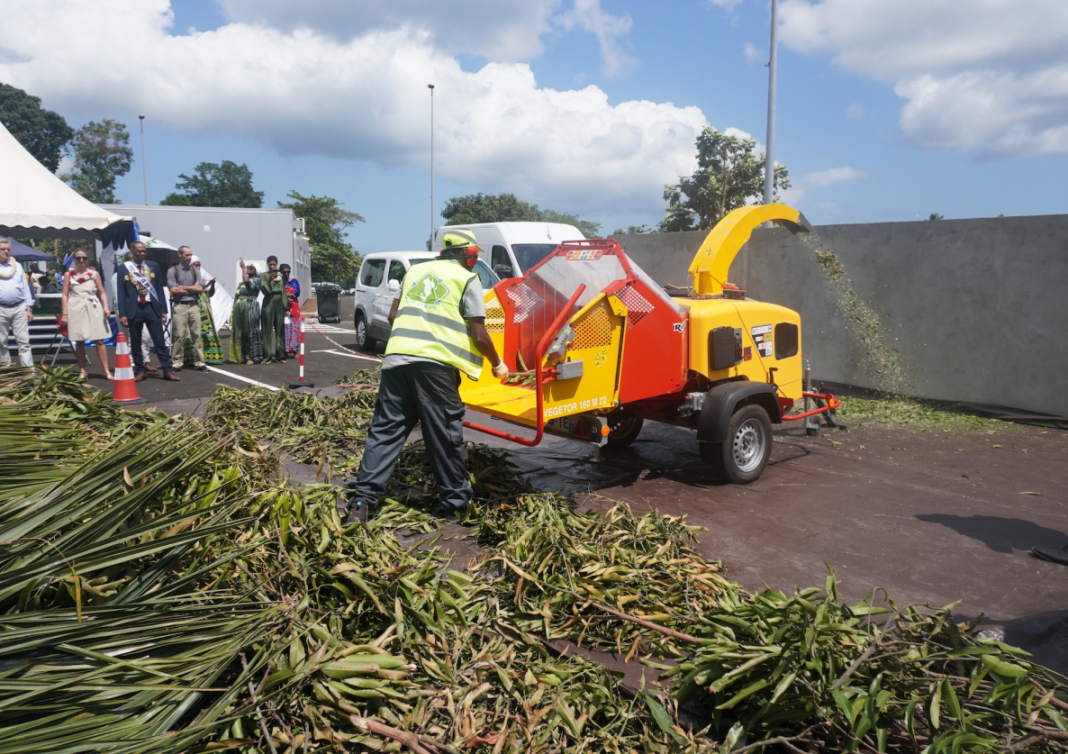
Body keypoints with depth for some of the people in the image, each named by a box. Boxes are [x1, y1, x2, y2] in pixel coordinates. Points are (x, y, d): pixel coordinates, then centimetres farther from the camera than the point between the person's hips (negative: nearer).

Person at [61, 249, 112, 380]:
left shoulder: (94, 273, 9)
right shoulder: (69, 274, 8)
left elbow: (102, 292, 8)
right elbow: (65, 295, 6)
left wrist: (106, 306, -8)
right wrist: (65, 314, 0)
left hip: (93, 308, 0)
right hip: (76, 309, 0)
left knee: (99, 341, -4)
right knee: (79, 341, 3)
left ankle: (107, 371, -3)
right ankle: (82, 371, 11)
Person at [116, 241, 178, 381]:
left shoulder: (153, 266, 8)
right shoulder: (123, 269, 2)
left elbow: (159, 289, 9)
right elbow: (121, 293, 0)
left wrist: (163, 310, 4)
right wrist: (122, 314, -6)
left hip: (152, 308, 1)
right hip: (134, 309, -1)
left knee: (160, 341, -1)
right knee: (135, 343, 6)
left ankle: (167, 371, 2)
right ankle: (140, 371, 16)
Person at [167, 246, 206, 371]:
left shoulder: (195, 272, 13)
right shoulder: (172, 271, 5)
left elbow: (200, 289, 2)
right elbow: (173, 289, -6)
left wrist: (183, 288, -3)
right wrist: (192, 289, -2)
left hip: (194, 306, 3)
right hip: (179, 306, -3)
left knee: (196, 334, 2)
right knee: (179, 335, -4)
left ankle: (199, 361, 4)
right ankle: (177, 361, 3)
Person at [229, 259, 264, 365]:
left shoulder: (255, 281, 0)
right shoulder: (241, 283, 22)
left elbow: (246, 280, -22)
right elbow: (237, 297, 23)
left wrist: (243, 267, -12)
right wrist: (233, 311, 18)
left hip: (250, 308, -8)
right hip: (239, 309, 8)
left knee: (251, 333, -6)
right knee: (240, 334, 7)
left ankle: (253, 357, -4)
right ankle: (241, 356, 12)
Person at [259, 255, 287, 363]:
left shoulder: (280, 276, 13)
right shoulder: (263, 276, 0)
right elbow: (264, 290, -10)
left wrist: (286, 306, 12)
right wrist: (269, 280, -24)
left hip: (279, 304, 4)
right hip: (268, 304, -4)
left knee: (280, 330, 4)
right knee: (268, 330, -4)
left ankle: (280, 355, 8)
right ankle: (267, 356, -2)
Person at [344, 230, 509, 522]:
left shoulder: (416, 271, 21)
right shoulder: (467, 279, 6)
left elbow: (393, 315, 21)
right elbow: (479, 335, 1)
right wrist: (497, 364, 15)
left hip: (397, 357, 5)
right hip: (435, 363, -5)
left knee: (386, 429, 9)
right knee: (445, 435, 6)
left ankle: (362, 496, 3)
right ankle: (454, 501, 17)